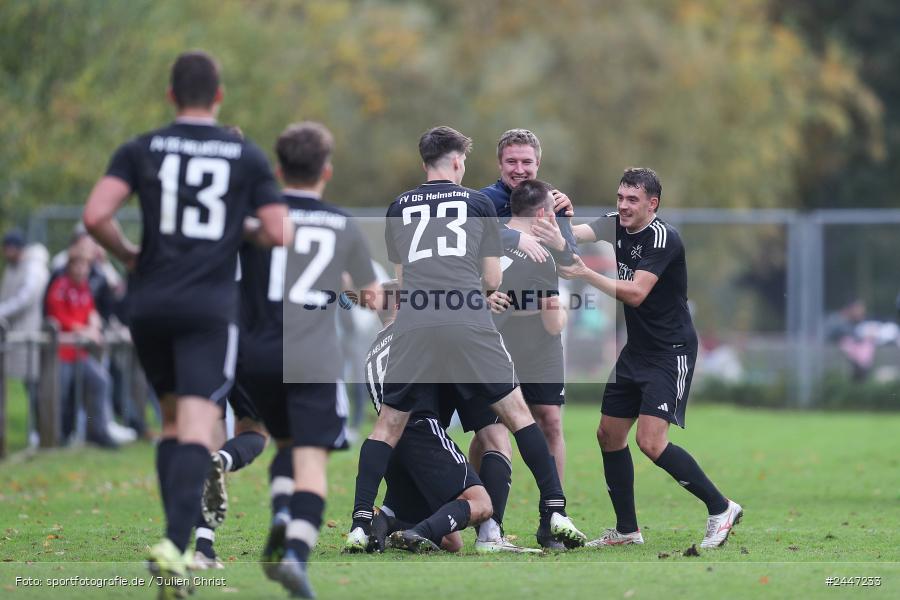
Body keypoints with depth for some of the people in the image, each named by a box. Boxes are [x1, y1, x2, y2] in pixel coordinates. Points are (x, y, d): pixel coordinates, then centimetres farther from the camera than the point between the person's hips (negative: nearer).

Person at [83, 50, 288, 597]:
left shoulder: (142, 150, 5)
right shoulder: (248, 156, 4)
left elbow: (96, 216, -7)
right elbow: (278, 234, 0)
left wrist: (129, 255, 11)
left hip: (151, 305, 2)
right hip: (211, 307, -2)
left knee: (174, 419, 19)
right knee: (197, 430, -10)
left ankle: (178, 541, 13)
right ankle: (175, 545, -28)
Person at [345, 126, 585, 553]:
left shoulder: (398, 208, 19)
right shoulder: (478, 203, 14)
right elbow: (492, 280, 16)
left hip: (413, 325, 1)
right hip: (469, 322, -1)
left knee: (389, 424, 10)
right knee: (516, 413, 8)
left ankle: (360, 524, 0)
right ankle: (555, 513, 2)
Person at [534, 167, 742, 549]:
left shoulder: (662, 238, -18)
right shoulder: (616, 225, 5)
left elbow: (636, 293, -27)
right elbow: (580, 233, -15)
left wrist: (585, 274, -34)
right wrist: (553, 233, -37)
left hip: (670, 353, -9)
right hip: (636, 351, 9)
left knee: (651, 441, -18)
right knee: (609, 435, 9)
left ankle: (721, 508, -5)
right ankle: (626, 530, 20)